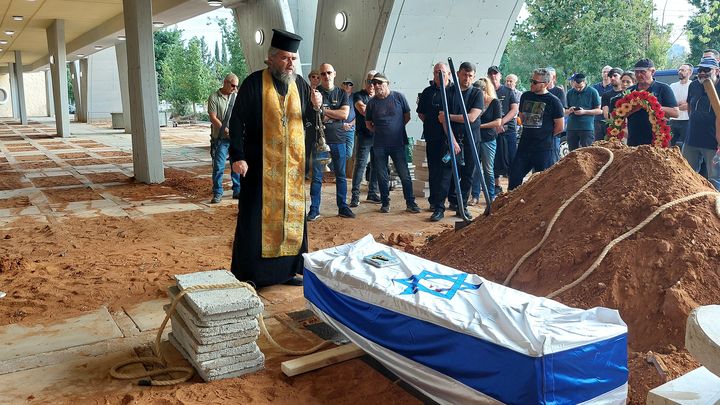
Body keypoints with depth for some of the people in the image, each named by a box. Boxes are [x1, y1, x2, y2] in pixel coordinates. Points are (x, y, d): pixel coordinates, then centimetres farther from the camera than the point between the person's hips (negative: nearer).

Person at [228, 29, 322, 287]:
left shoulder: (300, 84, 6)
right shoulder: (254, 83, -8)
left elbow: (307, 118, 15)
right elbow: (237, 121, -9)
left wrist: (315, 106, -7)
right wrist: (237, 156, -17)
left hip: (292, 163, 5)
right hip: (261, 163, -5)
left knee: (292, 215, 10)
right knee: (256, 217, -1)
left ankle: (288, 269, 23)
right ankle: (246, 273, 11)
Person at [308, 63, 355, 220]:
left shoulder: (342, 93, 8)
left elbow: (344, 114, -6)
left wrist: (323, 110, -9)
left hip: (338, 140, 2)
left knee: (341, 176, 8)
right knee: (316, 176, 0)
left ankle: (343, 207, 17)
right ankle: (314, 209, 5)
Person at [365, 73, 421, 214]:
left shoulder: (398, 97, -2)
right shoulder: (372, 102, 3)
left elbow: (407, 116, 8)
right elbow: (368, 124, 14)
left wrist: (397, 128, 7)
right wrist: (380, 131, 5)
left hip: (398, 143, -2)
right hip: (379, 145, 2)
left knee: (405, 174, -1)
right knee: (382, 176, 7)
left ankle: (410, 203, 7)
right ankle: (385, 203, 19)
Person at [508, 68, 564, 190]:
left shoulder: (553, 101, -7)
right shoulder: (525, 96, 8)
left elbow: (559, 127, -4)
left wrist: (545, 135, 6)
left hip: (544, 149, -5)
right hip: (524, 146, 5)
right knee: (514, 177, 7)